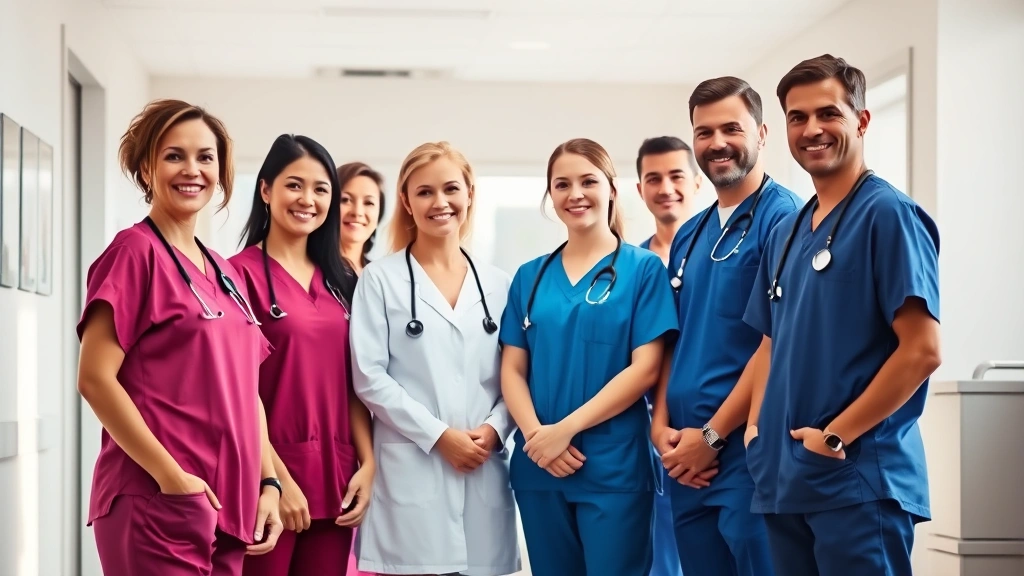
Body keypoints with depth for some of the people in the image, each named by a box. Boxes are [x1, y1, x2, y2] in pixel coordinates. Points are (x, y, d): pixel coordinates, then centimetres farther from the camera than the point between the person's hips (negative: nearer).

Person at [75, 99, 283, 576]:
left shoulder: (224, 272, 15)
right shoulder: (135, 251, -7)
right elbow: (95, 379, -14)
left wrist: (267, 483, 8)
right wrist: (172, 477, -17)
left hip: (228, 508, 7)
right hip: (157, 504, -7)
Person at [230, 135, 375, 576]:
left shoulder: (339, 282, 13)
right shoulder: (243, 273, -6)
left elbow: (353, 385, 12)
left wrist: (367, 463, 0)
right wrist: (277, 479, -14)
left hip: (334, 481, 6)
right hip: (269, 479, -6)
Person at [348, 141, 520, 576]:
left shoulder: (498, 285, 13)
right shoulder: (381, 279, 2)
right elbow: (369, 377, -5)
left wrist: (493, 429, -7)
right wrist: (438, 435, -11)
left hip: (483, 473, 3)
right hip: (410, 472, -3)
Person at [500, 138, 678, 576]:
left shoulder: (643, 268, -1)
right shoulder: (530, 276, 10)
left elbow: (645, 369, -9)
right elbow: (512, 369, 7)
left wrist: (566, 428, -15)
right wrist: (535, 433, -12)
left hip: (614, 467, -4)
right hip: (539, 466, 4)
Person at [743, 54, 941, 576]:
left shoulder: (888, 214, -9)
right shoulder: (787, 233, 15)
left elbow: (922, 352, -15)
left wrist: (836, 435, -15)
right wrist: (757, 427, 5)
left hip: (859, 479, -7)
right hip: (784, 479, 8)